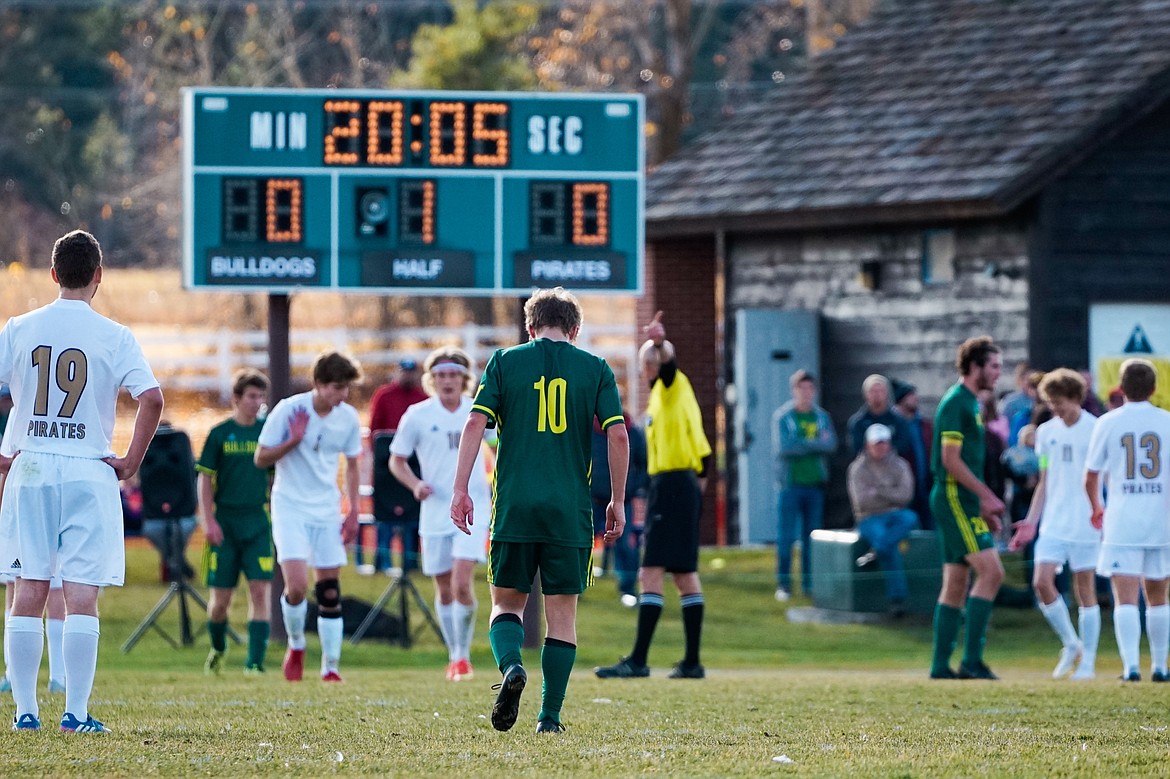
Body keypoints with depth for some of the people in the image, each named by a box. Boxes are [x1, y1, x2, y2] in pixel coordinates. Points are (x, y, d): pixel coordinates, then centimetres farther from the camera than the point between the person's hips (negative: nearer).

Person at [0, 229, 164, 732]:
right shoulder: (114, 336, -2)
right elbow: (151, 399, -13)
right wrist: (132, 461, -3)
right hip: (89, 473, -2)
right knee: (81, 595, -1)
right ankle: (76, 712, -4)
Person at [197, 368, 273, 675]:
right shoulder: (220, 434, -1)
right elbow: (205, 480, 1)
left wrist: (277, 516, 8)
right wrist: (208, 521, -7)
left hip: (258, 520, 1)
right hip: (225, 521, -1)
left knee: (260, 590, -11)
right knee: (221, 596, 4)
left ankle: (255, 662, -10)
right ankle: (217, 648, 31)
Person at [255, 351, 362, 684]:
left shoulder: (348, 417, -1)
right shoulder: (288, 410, -13)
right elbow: (261, 459, -7)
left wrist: (353, 511, 7)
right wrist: (294, 440, -21)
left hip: (327, 512, 4)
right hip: (290, 508, -4)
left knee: (329, 591, 2)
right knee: (297, 586, -16)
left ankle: (331, 666, 9)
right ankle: (296, 646, 10)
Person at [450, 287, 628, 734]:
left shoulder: (505, 362, 6)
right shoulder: (595, 369, 7)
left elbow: (475, 423, -3)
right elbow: (618, 435, 0)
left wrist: (460, 489, -2)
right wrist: (618, 502, 7)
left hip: (514, 507, 0)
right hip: (571, 512, 0)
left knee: (506, 601, 11)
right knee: (562, 612, 7)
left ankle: (511, 665, -19)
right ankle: (550, 717, 4)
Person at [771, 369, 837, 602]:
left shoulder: (822, 417, 10)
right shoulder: (782, 417, -1)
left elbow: (831, 445, -3)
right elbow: (782, 448, -14)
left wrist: (801, 444, -13)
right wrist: (816, 444, -9)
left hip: (815, 484, 3)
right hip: (790, 484, -3)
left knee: (812, 536, 5)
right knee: (786, 536, -5)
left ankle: (809, 583, 11)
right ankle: (783, 583, 1)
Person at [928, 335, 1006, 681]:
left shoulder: (969, 403, 18)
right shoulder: (956, 403, -12)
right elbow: (950, 460, -18)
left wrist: (983, 503, 20)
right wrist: (987, 496, -16)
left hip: (963, 500, 10)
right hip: (954, 498, -10)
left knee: (956, 584, 8)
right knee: (991, 571, -15)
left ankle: (941, 665, 9)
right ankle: (971, 659, -15)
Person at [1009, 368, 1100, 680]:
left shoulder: (1096, 430, -5)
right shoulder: (1047, 432, 10)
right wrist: (1031, 522, 12)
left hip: (1085, 523, -4)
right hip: (1053, 523, 4)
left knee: (1085, 587, -1)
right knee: (1042, 581, -8)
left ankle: (1088, 662, 7)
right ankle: (1071, 644, 12)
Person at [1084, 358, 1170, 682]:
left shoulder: (1108, 423, 0)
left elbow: (1091, 477, 6)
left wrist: (1097, 507, 25)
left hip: (1121, 524, -2)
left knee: (1125, 597, -7)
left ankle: (1130, 664, -20)